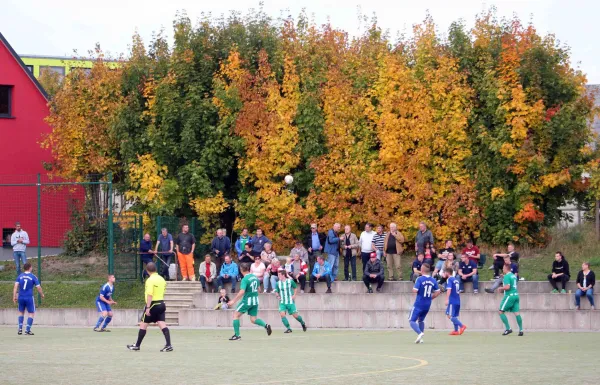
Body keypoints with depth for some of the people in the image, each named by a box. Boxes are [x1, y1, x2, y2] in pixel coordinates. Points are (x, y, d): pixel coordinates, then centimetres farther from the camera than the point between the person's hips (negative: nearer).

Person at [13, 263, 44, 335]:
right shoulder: (33, 277, -3)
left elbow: (16, 286, -3)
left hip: (21, 297, 3)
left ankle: (20, 329, 13)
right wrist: (42, 295, 14)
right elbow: (38, 287, -2)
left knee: (21, 312, 20)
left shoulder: (20, 276, 5)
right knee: (31, 313, 7)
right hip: (29, 298, -3)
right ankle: (27, 330, -1)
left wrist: (14, 296, -1)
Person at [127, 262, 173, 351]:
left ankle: (137, 345, 14)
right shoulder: (162, 279, 10)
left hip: (153, 304, -6)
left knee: (143, 325, 6)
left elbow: (150, 295, -20)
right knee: (162, 324, -1)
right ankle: (168, 345, -14)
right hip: (161, 303, 6)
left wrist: (148, 308, -22)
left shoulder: (150, 280, -13)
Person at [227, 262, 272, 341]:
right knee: (253, 320, 11)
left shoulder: (245, 279, -16)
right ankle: (265, 325, -14)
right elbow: (258, 289, 15)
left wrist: (233, 301, -22)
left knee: (236, 315, 6)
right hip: (255, 300, 7)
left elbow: (242, 292, -25)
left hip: (247, 300, -7)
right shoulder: (254, 277, 6)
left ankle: (237, 335, 3)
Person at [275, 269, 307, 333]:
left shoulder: (290, 281, -6)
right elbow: (276, 291, 12)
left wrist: (294, 295, -5)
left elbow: (295, 288, 8)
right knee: (282, 314, -17)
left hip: (290, 302, -2)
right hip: (282, 302, 2)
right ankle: (288, 328, -6)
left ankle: (303, 323, 30)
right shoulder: (278, 283, 1)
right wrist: (277, 295, -9)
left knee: (295, 315, 0)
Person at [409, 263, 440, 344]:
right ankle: (420, 338, 18)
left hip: (419, 304, -6)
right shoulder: (433, 280, 2)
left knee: (412, 320, -3)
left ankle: (420, 333, -25)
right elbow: (437, 292, 8)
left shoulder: (420, 279, -15)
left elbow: (415, 290, -21)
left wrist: (413, 288, 2)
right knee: (421, 320, 22)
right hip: (427, 305, 6)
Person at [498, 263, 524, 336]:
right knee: (516, 313, 5)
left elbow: (507, 287, -21)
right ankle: (521, 330, 0)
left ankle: (508, 328, -6)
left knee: (501, 311, -1)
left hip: (509, 296, -8)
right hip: (516, 295, 8)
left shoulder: (507, 276, -11)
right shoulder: (514, 276, 15)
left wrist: (501, 288, -4)